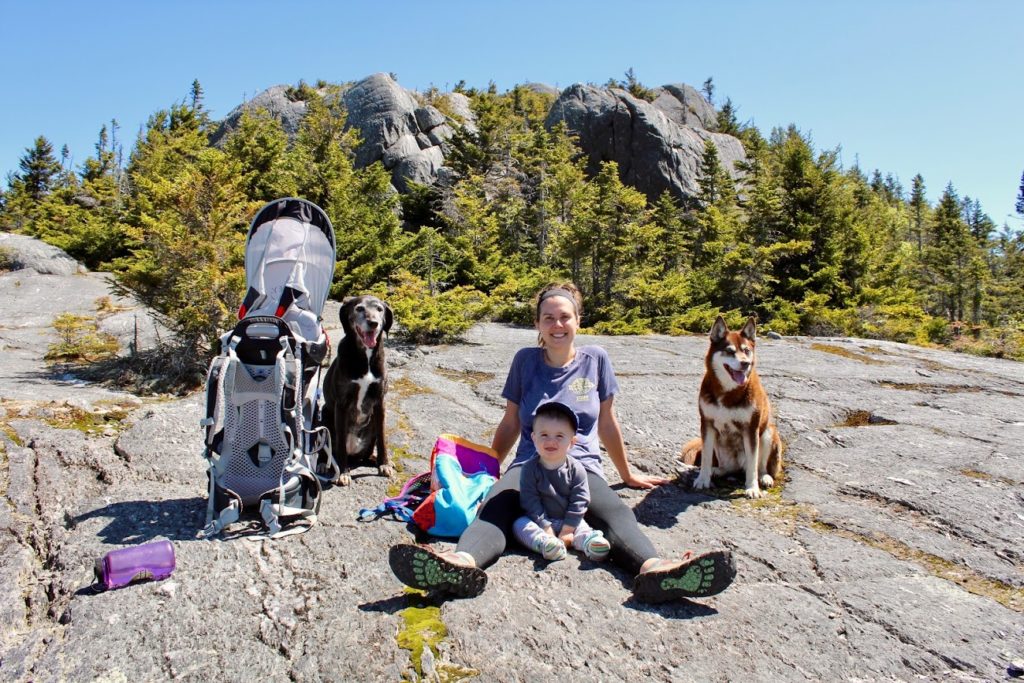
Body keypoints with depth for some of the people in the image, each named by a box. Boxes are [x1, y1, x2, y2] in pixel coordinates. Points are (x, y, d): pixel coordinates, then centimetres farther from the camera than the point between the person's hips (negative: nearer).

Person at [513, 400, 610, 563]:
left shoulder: (576, 469, -6)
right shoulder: (530, 468, -8)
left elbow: (579, 502, -8)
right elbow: (530, 502, -11)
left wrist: (567, 531, -15)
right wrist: (547, 529, -17)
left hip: (568, 522, 1)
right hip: (540, 521, -1)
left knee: (582, 526, -24)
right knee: (519, 524, -25)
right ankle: (545, 543, -49)